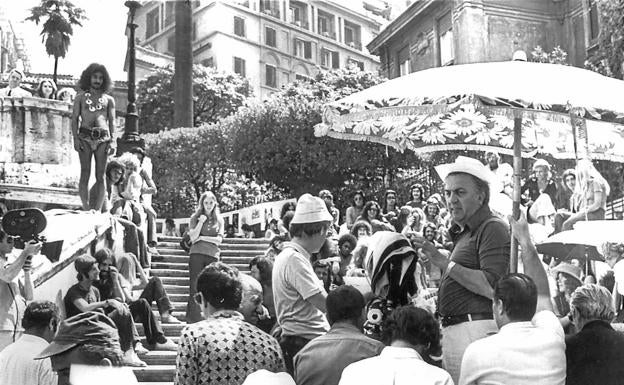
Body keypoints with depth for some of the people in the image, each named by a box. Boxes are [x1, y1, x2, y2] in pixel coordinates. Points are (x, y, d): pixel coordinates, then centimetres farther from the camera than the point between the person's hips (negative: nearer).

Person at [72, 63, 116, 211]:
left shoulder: (109, 99, 16)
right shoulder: (81, 97, 14)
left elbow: (112, 121, 12)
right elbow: (74, 119, 9)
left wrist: (112, 141, 0)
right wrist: (75, 138, -3)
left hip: (103, 138, 1)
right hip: (85, 137, -1)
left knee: (100, 176, -3)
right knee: (85, 174, -5)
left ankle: (97, 209, -1)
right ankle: (86, 208, -6)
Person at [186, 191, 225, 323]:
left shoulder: (219, 220, 12)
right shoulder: (195, 218, 8)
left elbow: (219, 240, 2)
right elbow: (193, 238, -3)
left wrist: (201, 238, -4)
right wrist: (201, 222, -8)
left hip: (213, 255, 1)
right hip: (197, 254, -1)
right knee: (195, 286, -5)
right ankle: (192, 318, -7)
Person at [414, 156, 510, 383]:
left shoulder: (493, 229, -7)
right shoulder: (464, 233, 23)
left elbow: (492, 288, -20)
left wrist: (446, 264, -17)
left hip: (476, 331, -9)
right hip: (454, 330, 9)